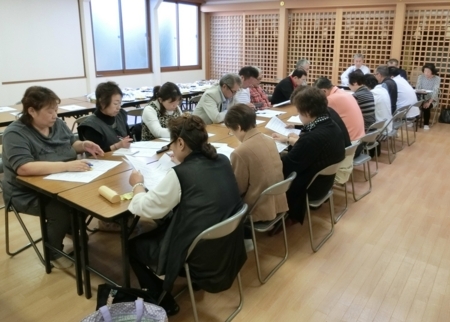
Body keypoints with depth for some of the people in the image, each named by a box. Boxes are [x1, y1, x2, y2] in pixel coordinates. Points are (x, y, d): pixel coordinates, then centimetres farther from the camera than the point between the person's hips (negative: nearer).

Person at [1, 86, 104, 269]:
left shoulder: (57, 124, 1)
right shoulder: (15, 134, -21)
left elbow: (71, 144, 18)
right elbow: (24, 168, -36)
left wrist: (83, 146, -7)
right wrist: (67, 166, -41)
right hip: (30, 194, -6)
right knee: (62, 211, -28)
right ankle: (53, 252, 0)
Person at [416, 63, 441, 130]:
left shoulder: (437, 79, -9)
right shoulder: (420, 77, -1)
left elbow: (435, 91, -18)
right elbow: (417, 89, -7)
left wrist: (429, 102, -30)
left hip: (432, 99, -2)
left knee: (426, 107, -32)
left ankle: (426, 124, -12)